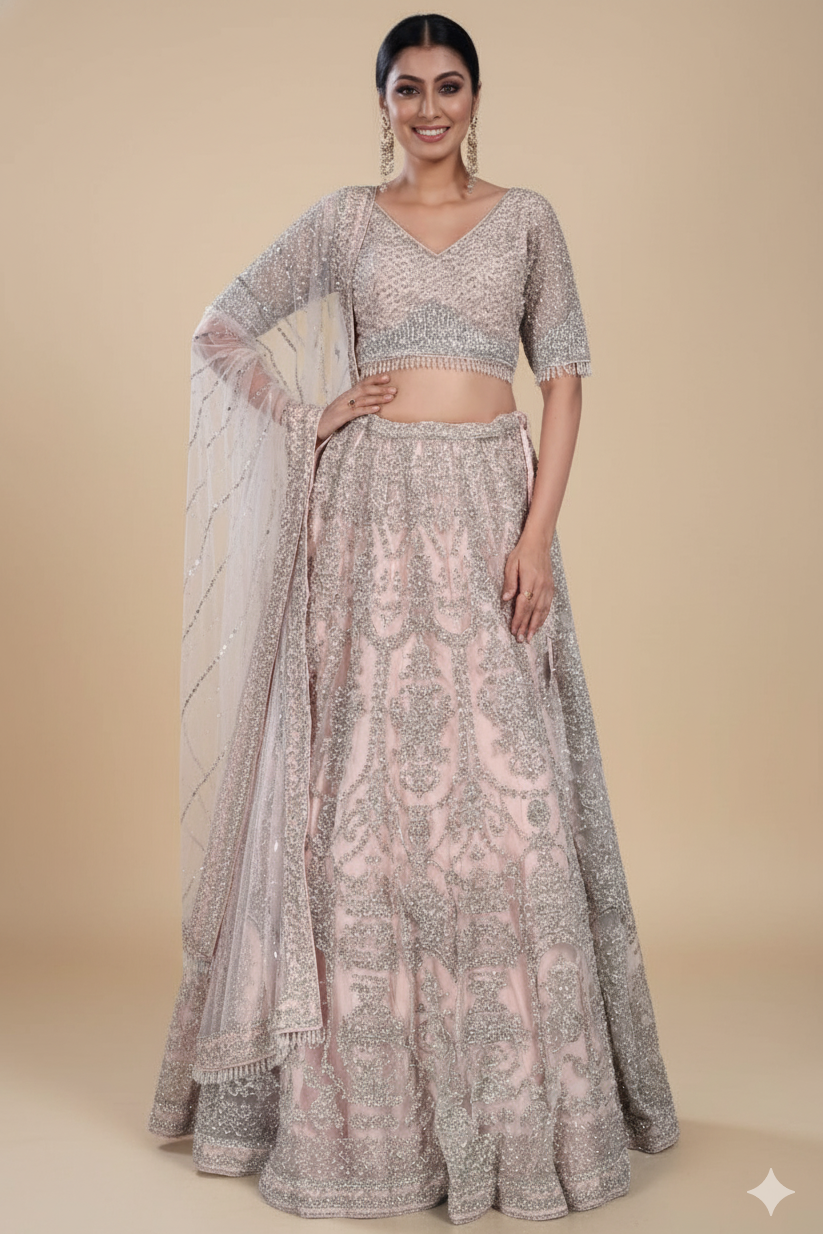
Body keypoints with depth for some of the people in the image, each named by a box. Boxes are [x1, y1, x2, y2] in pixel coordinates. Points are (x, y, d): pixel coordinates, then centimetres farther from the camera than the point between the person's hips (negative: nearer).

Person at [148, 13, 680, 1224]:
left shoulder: (526, 217, 10)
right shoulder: (345, 219, 10)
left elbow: (565, 375, 3)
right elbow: (221, 330, 8)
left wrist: (539, 530, -7)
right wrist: (308, 424, -2)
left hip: (491, 508, 0)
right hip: (373, 516, 0)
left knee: (505, 790, -2)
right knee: (369, 783, 0)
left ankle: (520, 1097, 12)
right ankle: (364, 1094, 14)